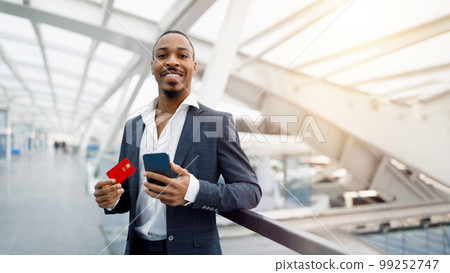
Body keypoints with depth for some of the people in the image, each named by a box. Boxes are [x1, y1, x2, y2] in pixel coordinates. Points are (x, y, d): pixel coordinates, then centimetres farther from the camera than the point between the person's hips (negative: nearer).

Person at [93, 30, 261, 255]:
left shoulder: (217, 122, -11)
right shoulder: (133, 126, 3)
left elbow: (251, 191, -12)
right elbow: (127, 197, 10)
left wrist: (194, 190, -26)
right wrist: (111, 199, -12)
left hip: (194, 249, -4)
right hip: (138, 247, 4)